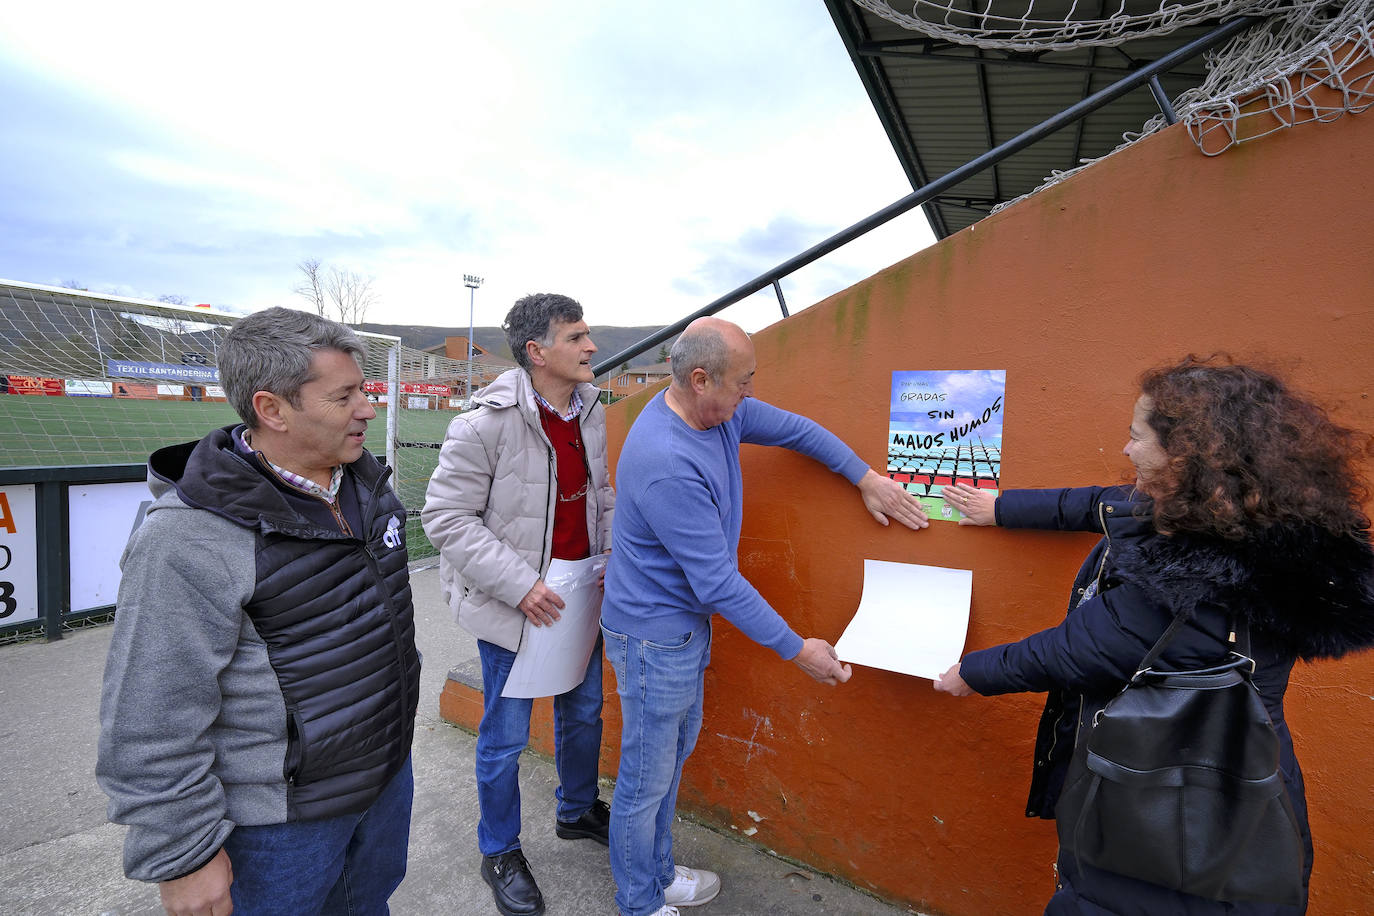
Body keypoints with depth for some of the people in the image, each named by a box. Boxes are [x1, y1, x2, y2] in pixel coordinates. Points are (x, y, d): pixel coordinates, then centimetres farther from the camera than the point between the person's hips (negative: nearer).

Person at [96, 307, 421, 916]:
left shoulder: (366, 485, -3)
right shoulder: (189, 541, -27)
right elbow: (152, 724, -21)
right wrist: (182, 858, -14)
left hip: (388, 773, 7)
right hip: (280, 822, -7)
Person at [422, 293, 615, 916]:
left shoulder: (591, 413, 0)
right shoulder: (485, 425, -21)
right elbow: (446, 518, -18)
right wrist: (520, 584, -22)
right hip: (510, 605, -6)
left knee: (583, 710, 23)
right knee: (506, 737, 11)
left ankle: (578, 811, 50)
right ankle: (500, 853, 37)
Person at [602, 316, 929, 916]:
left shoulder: (720, 411, -6)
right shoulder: (667, 464, -33)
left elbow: (794, 429, 11)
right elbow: (719, 583, -28)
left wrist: (867, 478, 12)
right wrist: (796, 649, -18)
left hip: (687, 623, 9)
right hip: (653, 639, -9)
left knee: (674, 752, 24)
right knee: (646, 779, 11)